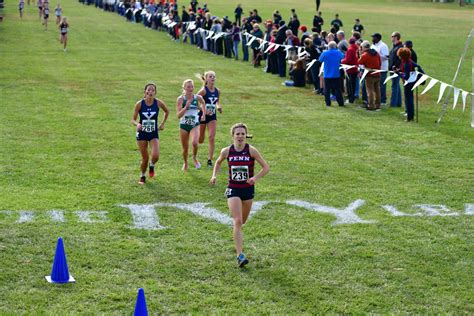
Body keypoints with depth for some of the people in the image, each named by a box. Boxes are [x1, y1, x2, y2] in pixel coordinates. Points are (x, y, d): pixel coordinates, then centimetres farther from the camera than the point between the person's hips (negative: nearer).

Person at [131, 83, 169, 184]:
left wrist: (163, 123, 6)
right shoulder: (139, 104, -11)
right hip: (142, 134, 0)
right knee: (145, 158, 3)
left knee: (155, 156, -18)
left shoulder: (158, 103, -8)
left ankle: (152, 166, 19)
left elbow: (167, 112, 13)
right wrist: (137, 124, -26)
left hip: (154, 134, 0)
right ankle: (142, 176, 32)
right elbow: (133, 120, -6)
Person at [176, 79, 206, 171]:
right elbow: (178, 115, -16)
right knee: (185, 148, 10)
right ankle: (185, 163, 39)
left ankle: (195, 158, 5)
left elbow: (203, 103, 20)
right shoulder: (181, 99, -11)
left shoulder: (198, 97, -5)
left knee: (195, 143, -26)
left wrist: (204, 114, 14)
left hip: (195, 124, 0)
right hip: (184, 125, 0)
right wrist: (186, 107, -28)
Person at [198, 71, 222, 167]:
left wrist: (218, 106, -3)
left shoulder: (217, 91, 0)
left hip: (212, 116, 4)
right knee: (200, 140, 7)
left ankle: (210, 159, -1)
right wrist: (204, 110, -26)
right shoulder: (203, 91, -15)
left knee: (212, 137, -8)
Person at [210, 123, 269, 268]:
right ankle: (240, 255, -15)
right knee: (237, 221, -14)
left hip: (248, 189, 1)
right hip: (233, 189, -1)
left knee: (242, 221, 17)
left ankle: (237, 236, 54)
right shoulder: (226, 151, -6)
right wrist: (214, 175, 0)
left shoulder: (251, 150, -11)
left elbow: (266, 167, -7)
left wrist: (255, 178, -22)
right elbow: (218, 162, 16)